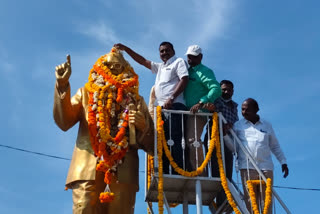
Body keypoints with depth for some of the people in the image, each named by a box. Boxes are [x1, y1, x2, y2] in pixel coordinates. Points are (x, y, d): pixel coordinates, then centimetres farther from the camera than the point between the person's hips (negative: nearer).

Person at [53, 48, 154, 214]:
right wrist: (62, 86, -5)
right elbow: (64, 123, 4)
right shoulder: (86, 93, 22)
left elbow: (151, 145, 18)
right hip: (88, 168, 0)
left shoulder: (135, 100, 21)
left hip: (123, 170, 1)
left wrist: (143, 127, -4)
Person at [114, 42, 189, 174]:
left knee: (174, 141, -17)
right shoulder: (160, 67, 31)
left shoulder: (179, 61, 9)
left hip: (174, 106, -8)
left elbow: (184, 80, -6)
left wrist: (172, 98, -18)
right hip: (161, 108, 8)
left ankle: (178, 173, -22)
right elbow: (142, 61, 34)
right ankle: (164, 173, -1)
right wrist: (125, 49, 27)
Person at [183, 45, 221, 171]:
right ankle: (191, 170, 12)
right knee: (187, 141, 8)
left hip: (198, 112, -8)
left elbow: (216, 89, -17)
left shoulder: (204, 71, -3)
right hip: (187, 111, 8)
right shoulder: (187, 71, 21)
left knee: (193, 140, -18)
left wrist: (201, 103, -25)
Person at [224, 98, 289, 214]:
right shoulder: (238, 125, 11)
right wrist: (225, 135, -9)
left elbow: (275, 146, 21)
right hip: (247, 168, -1)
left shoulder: (267, 125, 16)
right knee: (250, 201, -5)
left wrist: (283, 162, 15)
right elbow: (234, 147, 5)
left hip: (266, 168, 1)